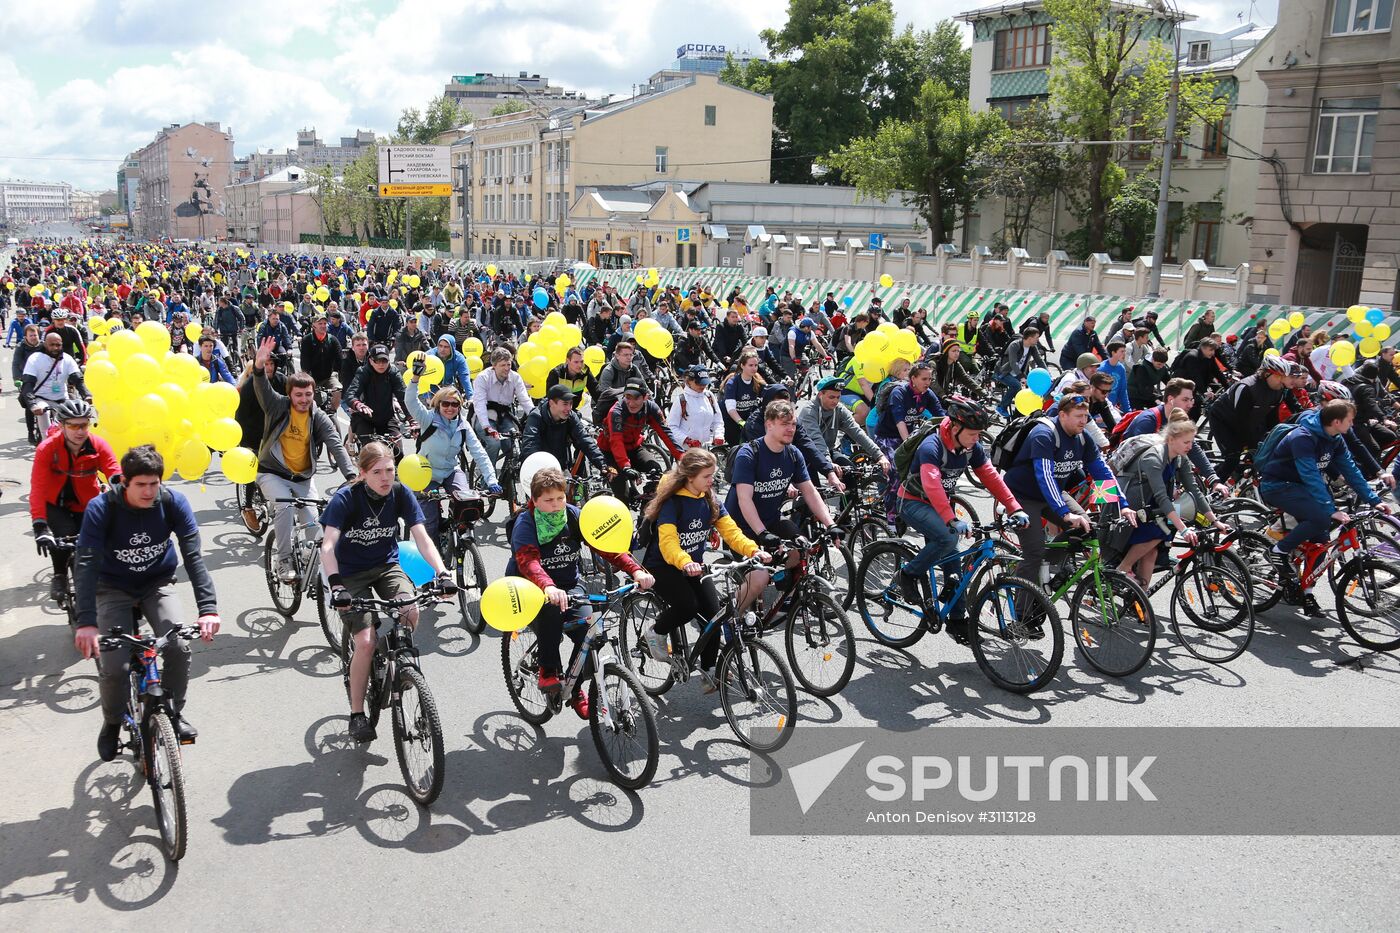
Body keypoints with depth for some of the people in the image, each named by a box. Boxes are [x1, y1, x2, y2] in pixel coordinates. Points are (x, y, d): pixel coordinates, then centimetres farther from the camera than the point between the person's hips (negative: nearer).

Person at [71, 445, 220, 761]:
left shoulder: (173, 502, -19)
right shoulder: (101, 508, -23)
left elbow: (193, 555, -24)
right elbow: (86, 563, -29)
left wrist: (208, 608, -36)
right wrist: (86, 621, -42)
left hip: (157, 584, 1)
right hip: (114, 588, -1)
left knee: (179, 646, -22)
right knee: (114, 665, -18)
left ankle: (175, 711, 5)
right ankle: (112, 723, 13)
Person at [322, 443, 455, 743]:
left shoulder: (400, 493, -13)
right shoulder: (345, 498, -21)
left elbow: (422, 538, -17)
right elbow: (328, 546, -30)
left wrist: (443, 573, -33)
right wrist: (336, 585, -46)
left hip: (386, 565, 3)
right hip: (351, 573, -2)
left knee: (411, 612, -28)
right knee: (365, 642, -17)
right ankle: (357, 714, 2)